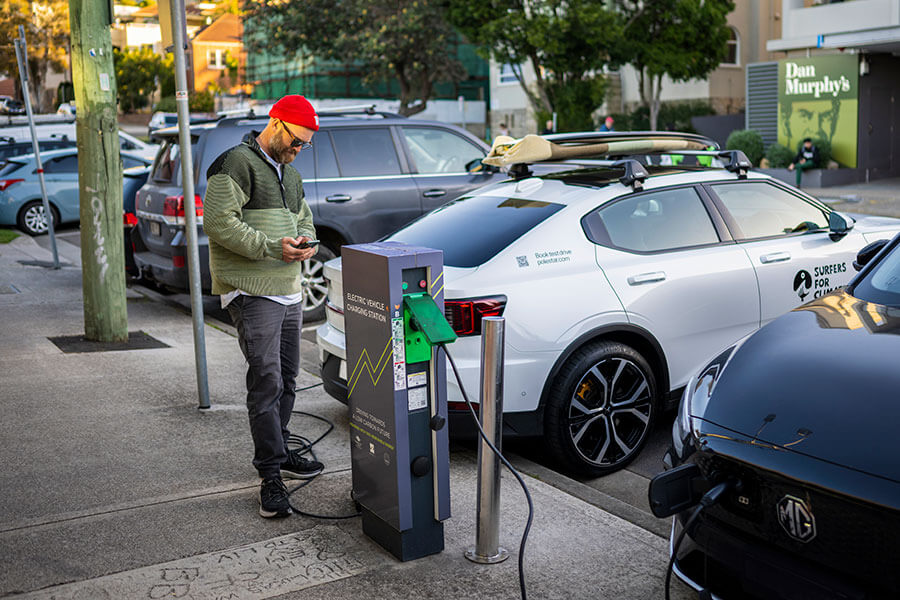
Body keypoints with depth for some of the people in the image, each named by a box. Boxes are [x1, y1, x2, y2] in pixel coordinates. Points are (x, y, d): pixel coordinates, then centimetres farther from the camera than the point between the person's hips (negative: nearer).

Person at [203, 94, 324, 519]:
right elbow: (218, 222, -18)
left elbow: (305, 219, 29)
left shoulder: (290, 174, 20)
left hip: (289, 292, 9)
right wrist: (272, 248, -21)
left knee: (286, 379, 15)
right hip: (252, 293, -9)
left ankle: (279, 454, 29)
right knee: (266, 382, -11)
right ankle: (271, 477, -8)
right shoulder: (237, 163, -9)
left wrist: (305, 240, 4)